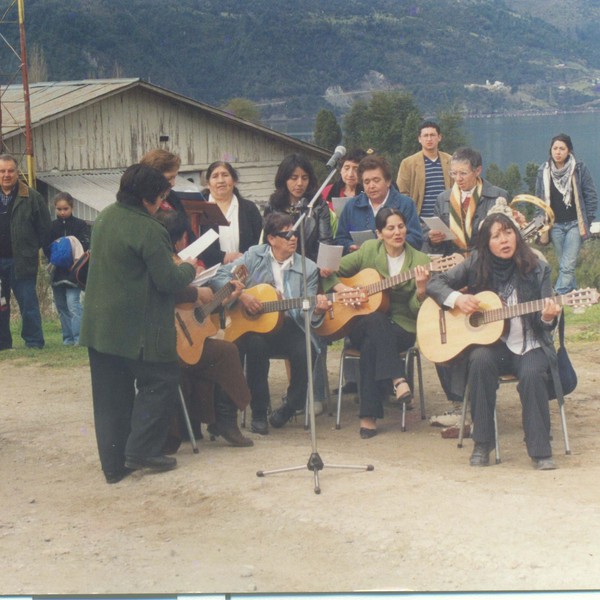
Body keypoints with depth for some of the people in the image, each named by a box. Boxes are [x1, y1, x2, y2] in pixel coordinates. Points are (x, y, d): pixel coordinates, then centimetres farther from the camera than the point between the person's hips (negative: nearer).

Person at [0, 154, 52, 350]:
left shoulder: (32, 197, -2)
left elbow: (44, 227, 2)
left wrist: (36, 249, 1)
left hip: (22, 260, -3)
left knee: (28, 302, 0)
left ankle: (34, 341, 7)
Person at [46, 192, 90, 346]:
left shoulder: (80, 225, 0)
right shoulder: (52, 226, 9)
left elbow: (86, 246, -7)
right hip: (57, 271, 5)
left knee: (73, 303, -15)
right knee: (61, 306, 8)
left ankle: (79, 337, -14)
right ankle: (68, 337, 16)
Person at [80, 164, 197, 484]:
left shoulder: (105, 217, 8)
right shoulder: (149, 230, -19)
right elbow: (168, 281, -17)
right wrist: (189, 267, 4)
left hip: (99, 324, 8)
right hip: (138, 329, -8)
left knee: (111, 396, 11)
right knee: (160, 383, 9)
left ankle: (114, 464, 15)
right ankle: (141, 450, 4)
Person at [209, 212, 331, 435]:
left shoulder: (308, 268, 5)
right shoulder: (254, 256, 4)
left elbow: (306, 313, -1)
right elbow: (218, 276, -3)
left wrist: (317, 311, -23)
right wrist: (241, 295, -16)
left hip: (288, 325, 1)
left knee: (305, 352, -29)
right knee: (256, 345, -35)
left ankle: (291, 406, 2)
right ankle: (259, 412, -15)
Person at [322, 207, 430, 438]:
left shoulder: (420, 261, 0)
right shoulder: (368, 250, 4)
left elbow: (417, 311, -4)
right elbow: (331, 271, 10)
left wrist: (421, 289, -24)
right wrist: (342, 288, -9)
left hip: (401, 328, -1)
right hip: (362, 325, 1)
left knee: (371, 345, -35)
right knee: (377, 319, -37)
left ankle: (369, 417, -29)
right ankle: (398, 379, -36)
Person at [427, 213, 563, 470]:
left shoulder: (537, 269, -3)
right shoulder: (476, 265, 0)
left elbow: (544, 325, -3)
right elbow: (435, 283, 3)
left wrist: (547, 317, -27)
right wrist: (457, 298, -16)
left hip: (528, 345, -1)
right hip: (489, 342, 1)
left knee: (533, 374, -32)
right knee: (480, 360, -32)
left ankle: (540, 451, -18)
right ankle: (482, 444, -20)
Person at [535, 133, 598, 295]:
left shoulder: (579, 169, -5)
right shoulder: (543, 172, 3)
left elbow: (591, 196, 0)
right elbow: (538, 199, 11)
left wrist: (586, 221, -2)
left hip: (575, 224, -3)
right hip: (555, 225, 3)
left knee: (567, 266, -12)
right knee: (563, 266, 8)